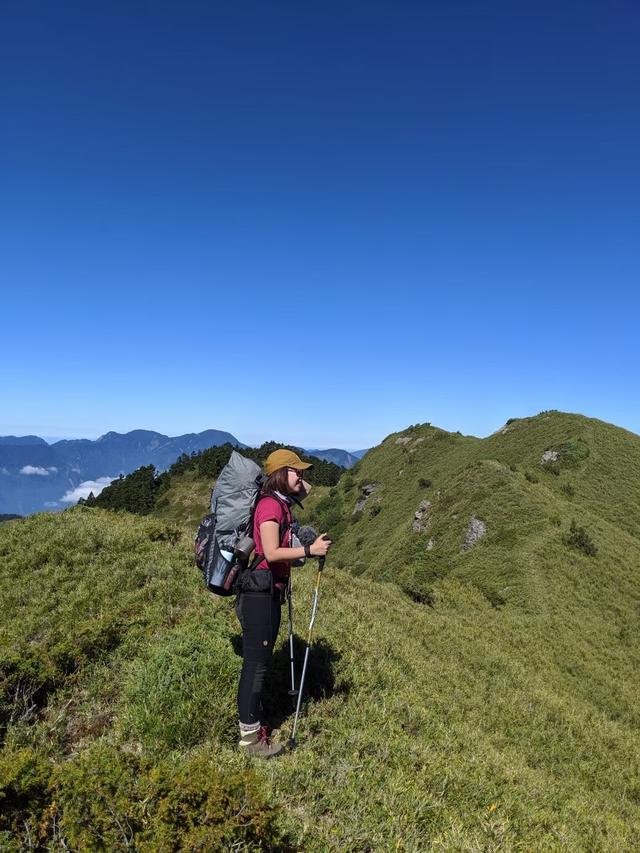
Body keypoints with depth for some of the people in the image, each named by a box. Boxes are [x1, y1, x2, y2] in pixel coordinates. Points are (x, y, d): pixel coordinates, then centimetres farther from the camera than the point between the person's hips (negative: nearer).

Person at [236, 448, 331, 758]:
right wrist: (309, 550, -26)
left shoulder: (282, 505, 14)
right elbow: (271, 553, -24)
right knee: (256, 663, 1)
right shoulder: (270, 505, -16)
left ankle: (253, 723, 34)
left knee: (259, 661, 19)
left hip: (270, 592, 10)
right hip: (259, 593, -10)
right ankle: (250, 737, 14)